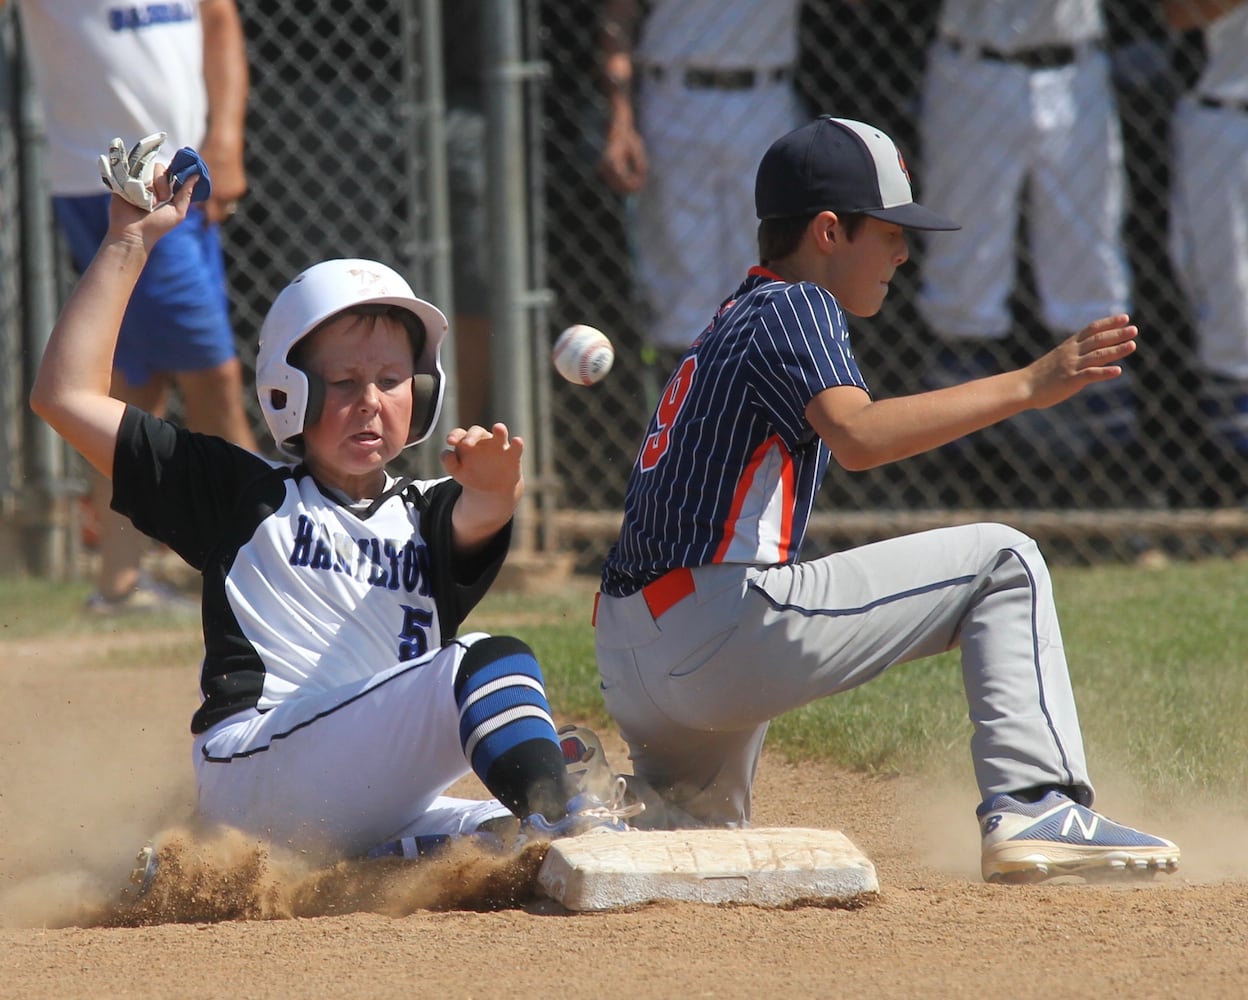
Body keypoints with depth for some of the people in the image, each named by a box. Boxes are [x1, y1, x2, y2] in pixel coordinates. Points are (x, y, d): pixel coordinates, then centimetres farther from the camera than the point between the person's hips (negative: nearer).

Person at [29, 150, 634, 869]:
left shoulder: (429, 518, 23)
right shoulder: (246, 494, 17)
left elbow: (481, 515, -4)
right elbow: (67, 396, 14)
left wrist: (491, 484, -30)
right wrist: (129, 243, 14)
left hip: (372, 818, 5)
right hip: (258, 777, -5)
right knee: (489, 663, -25)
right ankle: (555, 814, -45)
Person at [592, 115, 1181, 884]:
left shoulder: (735, 318, 23)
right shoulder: (794, 307, -5)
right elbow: (858, 437, -25)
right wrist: (1027, 386, -28)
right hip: (719, 626, -9)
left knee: (704, 838, 35)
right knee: (1004, 563, -2)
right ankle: (1034, 809, -14)